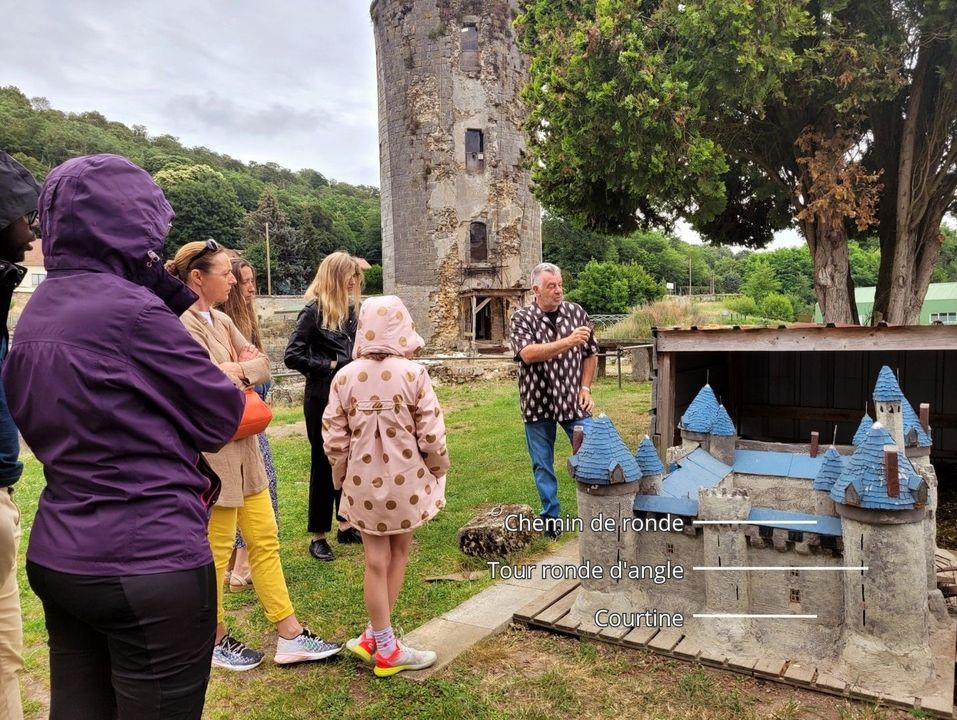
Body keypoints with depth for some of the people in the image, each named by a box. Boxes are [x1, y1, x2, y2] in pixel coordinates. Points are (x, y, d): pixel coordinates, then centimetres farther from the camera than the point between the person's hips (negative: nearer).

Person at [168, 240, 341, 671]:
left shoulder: (222, 322, 11)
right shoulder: (183, 325, -15)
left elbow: (261, 363, 5)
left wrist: (237, 369, -14)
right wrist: (244, 368, -9)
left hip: (243, 447, 9)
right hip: (212, 453, -9)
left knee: (265, 540, 11)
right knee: (217, 549, 7)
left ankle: (290, 637, 20)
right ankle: (215, 641, 27)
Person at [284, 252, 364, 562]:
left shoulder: (349, 309, 7)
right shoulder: (314, 310, -12)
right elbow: (292, 355, -15)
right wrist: (328, 366, -14)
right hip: (322, 399, -6)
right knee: (324, 463, 4)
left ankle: (345, 524, 29)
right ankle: (318, 535, 18)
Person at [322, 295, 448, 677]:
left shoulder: (345, 376, -7)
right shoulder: (413, 373, -14)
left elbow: (334, 437, -4)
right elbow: (431, 434, -13)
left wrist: (342, 474, 12)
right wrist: (438, 470, 5)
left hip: (363, 481, 2)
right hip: (405, 479, -1)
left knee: (376, 561, 12)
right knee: (398, 553, 18)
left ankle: (380, 641, 24)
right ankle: (378, 639, 26)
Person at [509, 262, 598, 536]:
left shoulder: (576, 312, 2)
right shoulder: (522, 318, -7)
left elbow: (590, 353, 11)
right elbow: (528, 354, -24)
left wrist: (585, 388, 1)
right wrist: (568, 342, -32)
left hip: (573, 400, 2)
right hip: (537, 403, -1)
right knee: (543, 465, 9)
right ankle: (551, 516, 24)